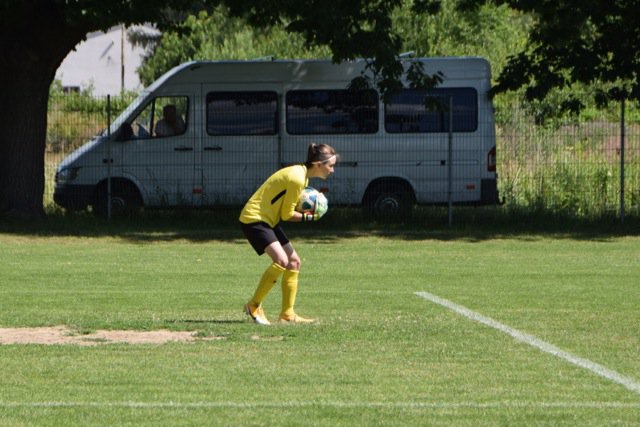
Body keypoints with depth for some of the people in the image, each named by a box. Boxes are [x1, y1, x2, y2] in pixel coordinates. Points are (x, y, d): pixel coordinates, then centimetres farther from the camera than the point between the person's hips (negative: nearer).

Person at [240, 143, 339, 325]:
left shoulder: (302, 175, 9)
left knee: (294, 261, 8)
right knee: (281, 260, -24)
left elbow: (286, 209, 7)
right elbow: (287, 214, -18)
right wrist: (309, 217, -8)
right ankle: (254, 306, -12)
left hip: (269, 220, 11)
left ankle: (287, 314, 12)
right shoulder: (296, 179, -23)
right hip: (254, 218, -11)